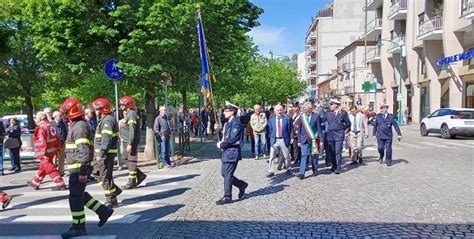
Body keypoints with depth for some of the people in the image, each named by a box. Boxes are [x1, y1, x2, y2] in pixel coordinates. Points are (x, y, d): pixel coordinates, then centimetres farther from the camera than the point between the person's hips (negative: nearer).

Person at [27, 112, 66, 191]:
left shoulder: (40, 128, -14)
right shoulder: (51, 126, 11)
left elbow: (42, 142, -22)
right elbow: (57, 139, 13)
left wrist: (43, 153, -22)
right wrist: (57, 150, 18)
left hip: (45, 153, -9)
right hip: (52, 151, 9)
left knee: (50, 169, -7)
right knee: (42, 168, 20)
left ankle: (60, 184, -11)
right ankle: (35, 182, 35)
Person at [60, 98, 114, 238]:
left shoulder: (79, 126, -17)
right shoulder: (77, 125, 16)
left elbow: (84, 151, -23)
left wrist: (83, 172, -25)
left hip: (79, 169, -10)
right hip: (76, 168, 10)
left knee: (75, 198, -2)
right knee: (80, 195, 17)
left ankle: (78, 228, 9)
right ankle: (104, 211, 24)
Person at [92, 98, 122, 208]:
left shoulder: (107, 121, -18)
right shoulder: (104, 120, 16)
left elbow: (106, 139, -25)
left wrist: (101, 154, -26)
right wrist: (98, 153, 23)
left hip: (106, 153, -11)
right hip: (102, 153, 11)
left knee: (105, 177, -3)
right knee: (96, 172, 17)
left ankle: (111, 201, 7)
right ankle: (115, 190, 23)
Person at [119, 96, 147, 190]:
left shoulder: (131, 114, -15)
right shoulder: (128, 114, 17)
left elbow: (132, 131, -21)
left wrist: (130, 144, -24)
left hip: (131, 142, -10)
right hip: (126, 142, 10)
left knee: (131, 161, -2)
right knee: (126, 159, 13)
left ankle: (132, 183, 6)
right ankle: (140, 175, 20)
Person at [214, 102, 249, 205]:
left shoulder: (236, 123, -15)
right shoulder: (228, 123, 14)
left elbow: (232, 139, -21)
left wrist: (221, 145, -11)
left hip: (232, 152, -10)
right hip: (226, 152, 10)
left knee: (228, 174, -4)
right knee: (224, 173, 14)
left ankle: (227, 197, 7)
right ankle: (242, 185, 28)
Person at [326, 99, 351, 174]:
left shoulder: (343, 113, 2)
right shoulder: (328, 114, 11)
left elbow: (348, 123, 8)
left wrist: (342, 128, 5)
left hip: (339, 135, -4)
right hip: (330, 135, 4)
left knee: (338, 151, -8)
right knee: (331, 152, 8)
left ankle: (339, 167, -5)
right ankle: (334, 166, 21)